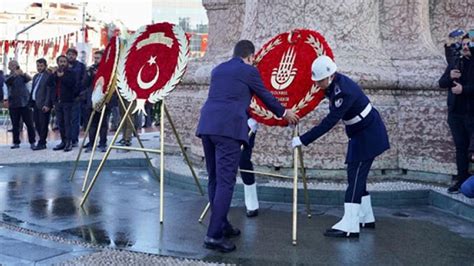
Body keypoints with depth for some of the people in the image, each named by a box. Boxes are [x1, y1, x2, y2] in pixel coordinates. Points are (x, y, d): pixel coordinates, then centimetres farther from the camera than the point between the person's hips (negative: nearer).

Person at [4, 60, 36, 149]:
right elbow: (7, 81, -17)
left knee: (29, 123, -3)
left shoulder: (22, 76, 8)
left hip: (24, 103, -1)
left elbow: (29, 78, -13)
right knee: (15, 125, 5)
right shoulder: (9, 77, 7)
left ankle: (32, 142, 1)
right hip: (13, 104, 1)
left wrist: (23, 74, -34)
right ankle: (16, 142, 12)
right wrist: (14, 74, -36)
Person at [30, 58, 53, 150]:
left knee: (43, 124, -3)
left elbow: (49, 91, -14)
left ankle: (42, 143, 4)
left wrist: (47, 104, -18)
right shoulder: (36, 76, 19)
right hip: (35, 103, 8)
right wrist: (31, 103, 13)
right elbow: (33, 90, 19)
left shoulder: (48, 76, -8)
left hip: (43, 104, -8)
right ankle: (42, 141, 21)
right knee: (37, 124, 11)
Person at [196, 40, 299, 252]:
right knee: (225, 182, -7)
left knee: (214, 179, 14)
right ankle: (214, 235, -10)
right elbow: (265, 96, 16)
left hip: (206, 125, 7)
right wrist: (284, 113, 33)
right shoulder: (249, 71, 5)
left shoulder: (218, 69, 24)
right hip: (228, 128, -7)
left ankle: (221, 225, 24)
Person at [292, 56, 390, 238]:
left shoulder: (344, 91, -30)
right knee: (357, 175, 13)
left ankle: (350, 226, -14)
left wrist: (303, 140, -34)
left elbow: (330, 121, -34)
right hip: (360, 134, 9)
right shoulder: (333, 84, -3)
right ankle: (366, 218, 24)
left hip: (368, 135, -9)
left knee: (355, 175, -13)